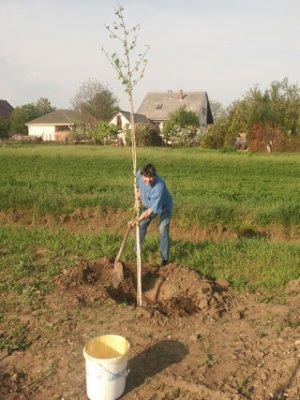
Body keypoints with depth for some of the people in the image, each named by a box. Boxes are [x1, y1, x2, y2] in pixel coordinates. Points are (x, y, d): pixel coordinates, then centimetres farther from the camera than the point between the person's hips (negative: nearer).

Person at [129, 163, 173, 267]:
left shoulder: (159, 186, -44)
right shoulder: (139, 174, -27)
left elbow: (153, 210, -38)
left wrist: (137, 221, -34)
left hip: (163, 206, -6)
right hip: (149, 204, 6)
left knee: (163, 231, -14)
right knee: (141, 226, 11)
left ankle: (164, 258, 3)